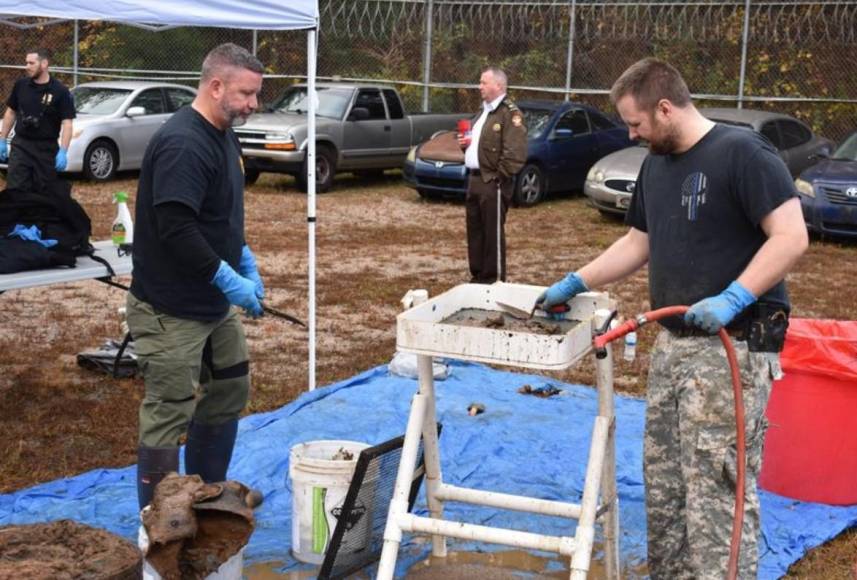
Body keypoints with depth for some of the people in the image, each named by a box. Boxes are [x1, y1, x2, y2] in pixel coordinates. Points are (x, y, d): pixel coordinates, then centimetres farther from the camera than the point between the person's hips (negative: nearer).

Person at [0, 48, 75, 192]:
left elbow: (67, 123, -11)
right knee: (15, 190, -5)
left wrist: (63, 151, -21)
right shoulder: (20, 85, 3)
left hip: (47, 148, -2)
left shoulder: (60, 91, -8)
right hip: (20, 145, 2)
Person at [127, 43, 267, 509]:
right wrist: (229, 280, -21)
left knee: (228, 396, 18)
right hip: (170, 311, -10)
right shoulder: (182, 144, -22)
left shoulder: (222, 137, 10)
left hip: (214, 303, 10)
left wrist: (245, 262, 9)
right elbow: (175, 229, -28)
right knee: (168, 416, -3)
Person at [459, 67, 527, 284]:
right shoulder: (484, 111, 20)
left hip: (493, 183, -10)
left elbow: (515, 153, -21)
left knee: (493, 232, -4)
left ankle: (494, 279, 2)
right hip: (474, 179, 10)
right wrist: (466, 143, 11)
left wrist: (499, 176, -18)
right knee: (475, 231, 13)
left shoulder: (510, 113, -12)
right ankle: (477, 276, 22)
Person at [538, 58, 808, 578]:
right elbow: (637, 244, 23)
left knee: (717, 487, -8)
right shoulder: (656, 165, 14)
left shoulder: (742, 151, -13)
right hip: (672, 343, 9)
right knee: (663, 479, 13)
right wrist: (576, 283, 17)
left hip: (733, 347, -8)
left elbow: (791, 237, -18)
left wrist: (734, 298, -27)